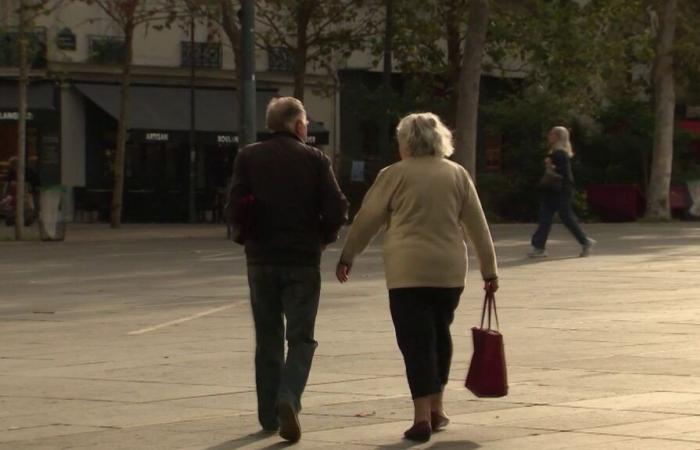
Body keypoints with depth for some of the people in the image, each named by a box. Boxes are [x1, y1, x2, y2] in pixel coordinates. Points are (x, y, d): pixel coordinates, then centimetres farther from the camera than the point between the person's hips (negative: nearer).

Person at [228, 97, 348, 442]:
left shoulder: (248, 157, 1)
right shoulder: (314, 159, -3)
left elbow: (236, 207, -8)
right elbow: (336, 209, -9)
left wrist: (255, 235, 10)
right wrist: (323, 238, 9)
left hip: (261, 258, 2)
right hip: (303, 259, -2)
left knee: (268, 339, 12)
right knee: (301, 338, 4)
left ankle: (269, 415, 14)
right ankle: (288, 398, -19)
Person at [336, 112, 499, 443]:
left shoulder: (394, 175, -1)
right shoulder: (457, 174, 8)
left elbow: (367, 220, 3)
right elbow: (477, 225, 9)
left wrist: (347, 257, 15)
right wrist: (489, 269, 15)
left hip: (407, 271, -3)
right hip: (450, 270, 3)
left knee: (416, 341, -2)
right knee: (440, 334, 19)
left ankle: (422, 416, -10)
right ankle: (436, 409, 23)